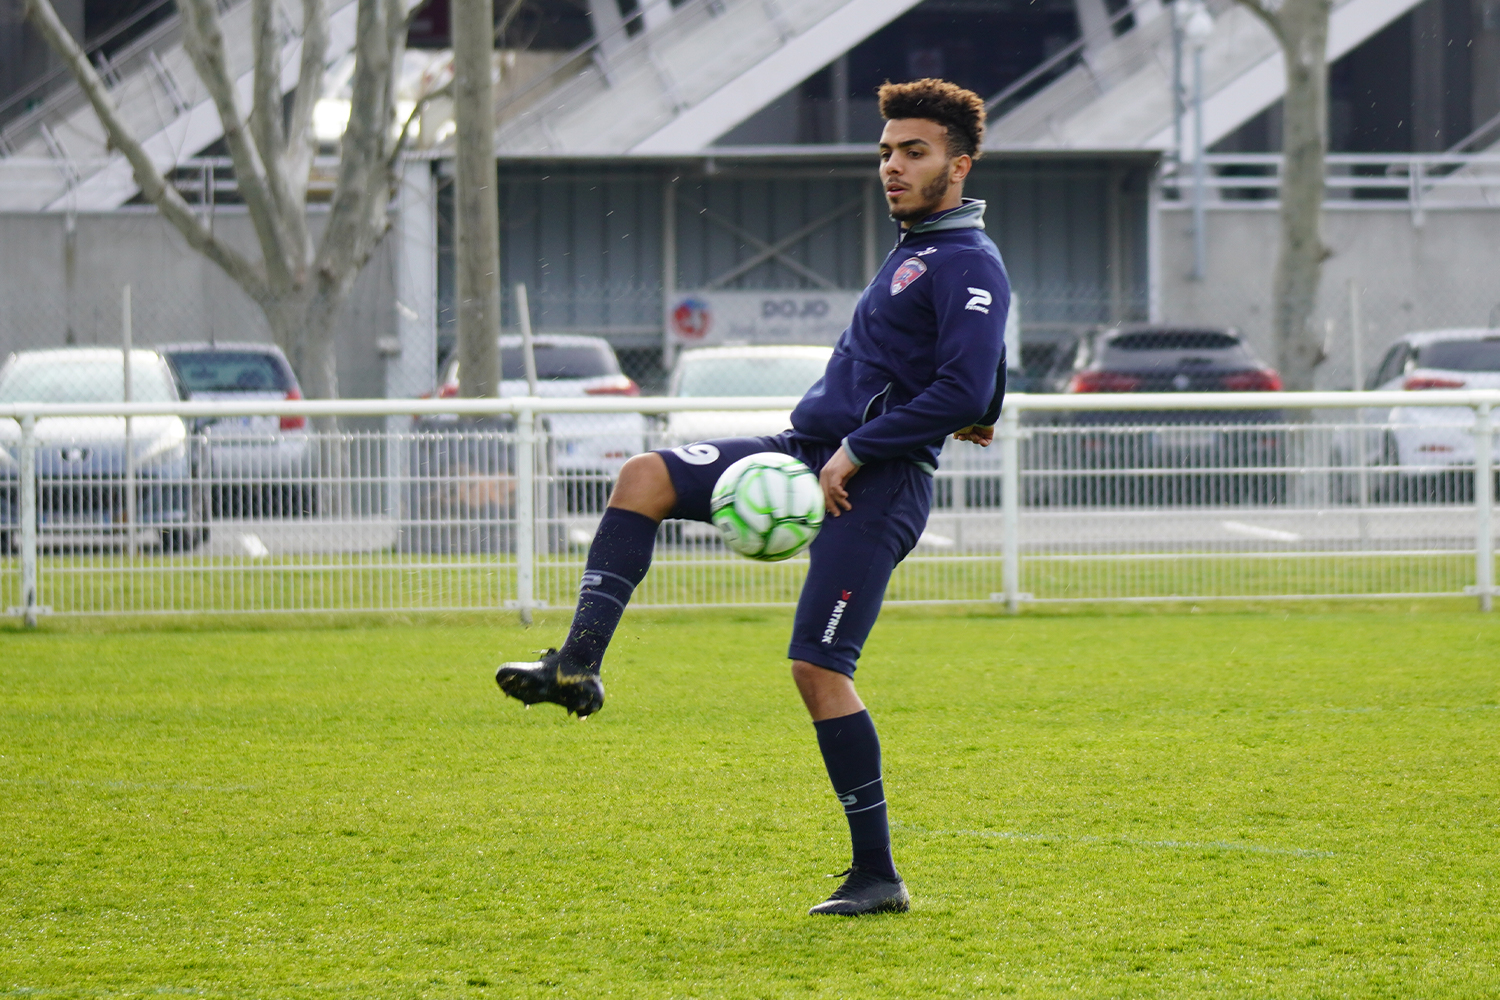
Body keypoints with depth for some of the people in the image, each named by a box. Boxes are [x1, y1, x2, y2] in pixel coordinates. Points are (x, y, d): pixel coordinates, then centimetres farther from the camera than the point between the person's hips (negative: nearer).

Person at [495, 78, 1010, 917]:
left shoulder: (971, 266, -10)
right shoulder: (916, 250, 19)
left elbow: (968, 392, -21)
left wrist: (857, 453, -19)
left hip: (878, 488, -9)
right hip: (812, 454, 9)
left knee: (819, 667, -13)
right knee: (645, 478, -6)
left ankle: (878, 874, -6)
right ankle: (579, 666, -15)